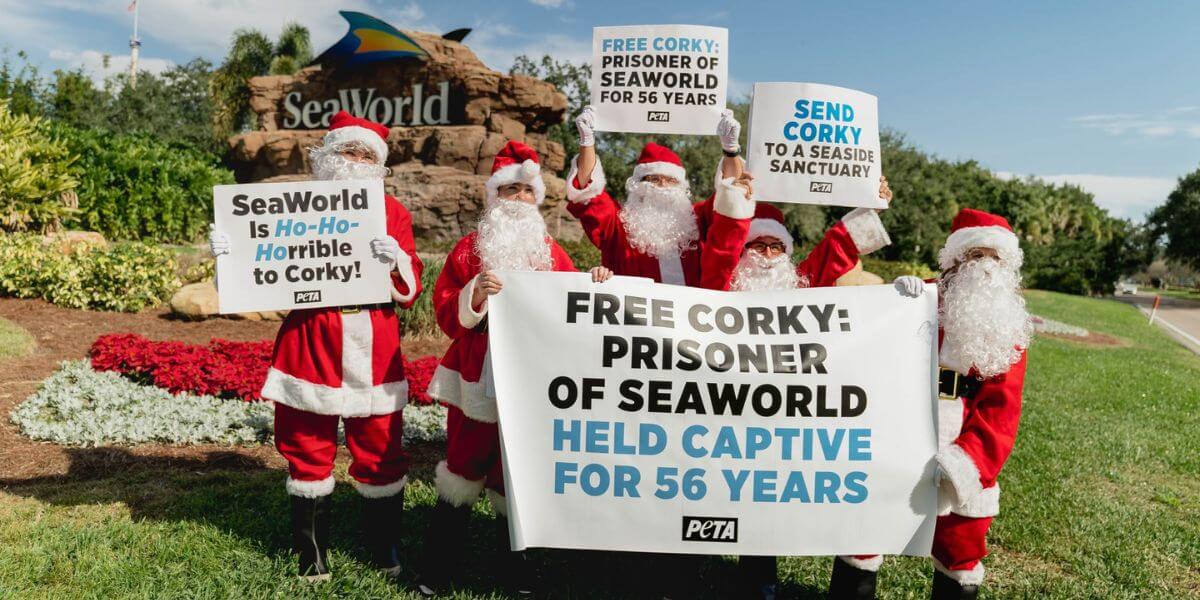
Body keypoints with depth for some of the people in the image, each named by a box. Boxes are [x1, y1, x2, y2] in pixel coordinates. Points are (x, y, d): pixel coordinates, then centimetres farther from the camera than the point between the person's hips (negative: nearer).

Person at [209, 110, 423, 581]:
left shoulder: (392, 212, 6)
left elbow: (410, 291, 0)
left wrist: (396, 260, -20)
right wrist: (232, 254, -8)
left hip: (372, 348, 0)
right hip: (309, 345, 1)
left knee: (379, 450, 6)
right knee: (307, 449, 9)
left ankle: (385, 547, 25)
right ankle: (312, 553, 27)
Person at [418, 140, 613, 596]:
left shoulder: (551, 253, 10)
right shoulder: (470, 248, 4)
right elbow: (445, 314, -2)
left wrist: (594, 286, -9)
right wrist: (475, 294, -20)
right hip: (478, 379, -1)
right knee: (464, 468, 4)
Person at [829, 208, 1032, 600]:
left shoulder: (1009, 329, 3)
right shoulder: (918, 302, -3)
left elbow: (1001, 408, -4)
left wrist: (967, 459, -20)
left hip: (961, 466, 2)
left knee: (961, 559, 19)